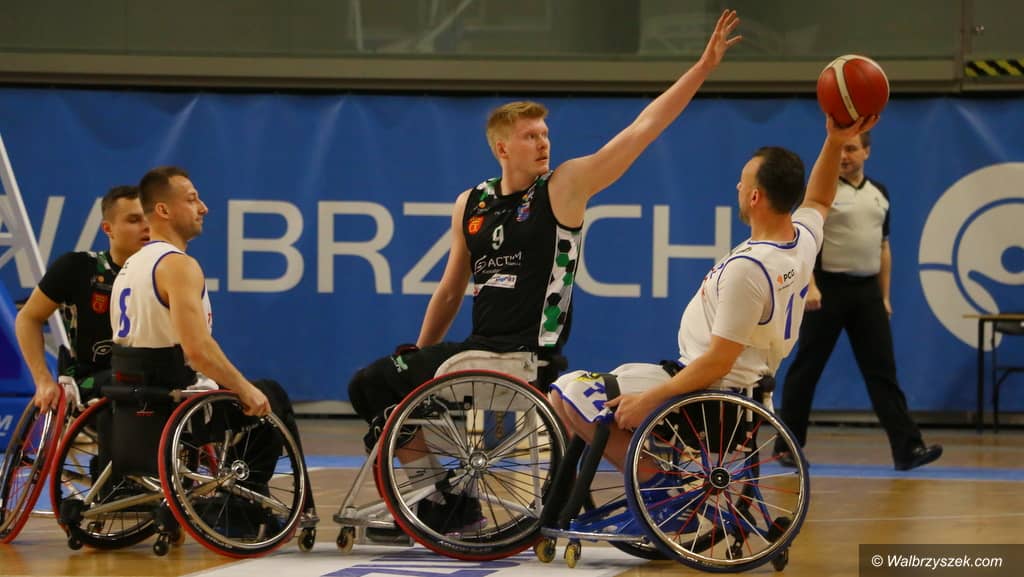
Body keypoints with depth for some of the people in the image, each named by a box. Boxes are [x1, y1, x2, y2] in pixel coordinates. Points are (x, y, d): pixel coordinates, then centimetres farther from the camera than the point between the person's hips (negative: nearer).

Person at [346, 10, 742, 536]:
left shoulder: (565, 187, -4)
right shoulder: (471, 204, 11)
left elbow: (642, 128, -10)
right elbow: (451, 289, 22)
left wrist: (704, 67, -16)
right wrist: (420, 357, 21)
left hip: (529, 355, -7)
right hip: (479, 348, 7)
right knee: (370, 385, 2)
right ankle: (441, 494, 6)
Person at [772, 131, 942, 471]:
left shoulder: (879, 193, 13)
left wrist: (884, 296, 15)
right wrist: (810, 286, -23)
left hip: (867, 291, 5)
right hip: (828, 289, -4)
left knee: (882, 370, -1)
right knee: (806, 369, 2)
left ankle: (907, 448, -7)